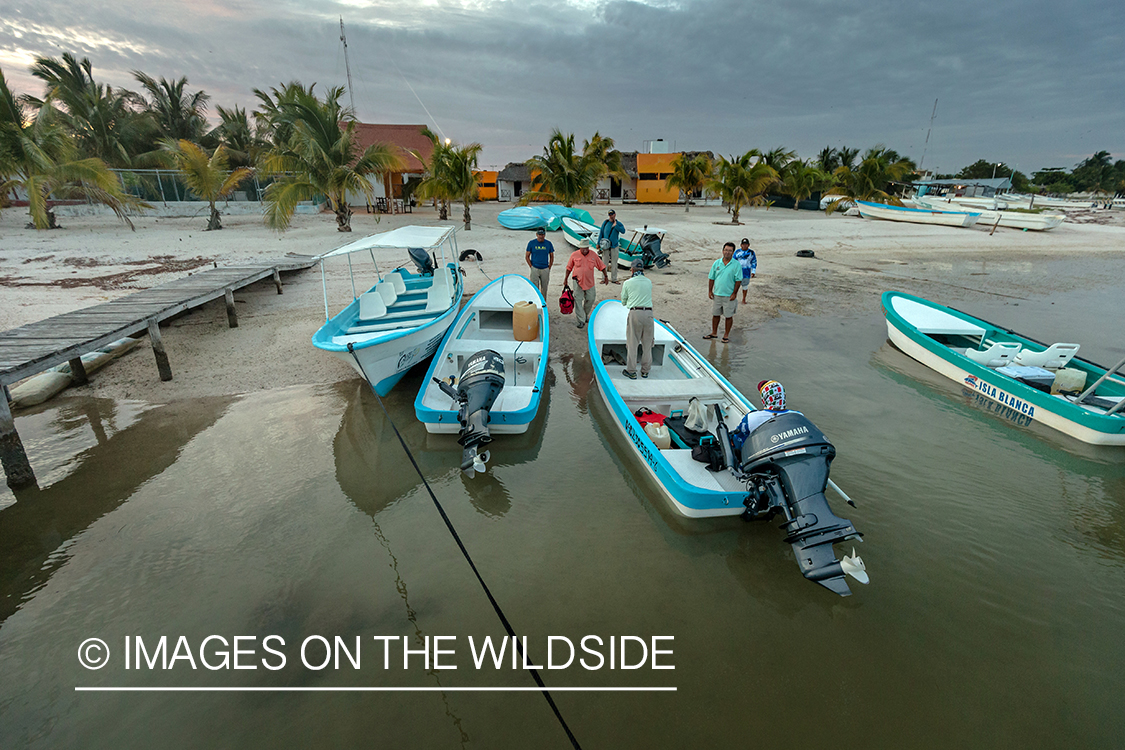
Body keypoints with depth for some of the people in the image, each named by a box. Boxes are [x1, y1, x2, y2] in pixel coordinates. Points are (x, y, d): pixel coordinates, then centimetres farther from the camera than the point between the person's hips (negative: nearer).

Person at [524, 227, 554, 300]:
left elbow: (551, 256, 10)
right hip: (534, 269, -2)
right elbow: (527, 256, 2)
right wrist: (531, 267, -5)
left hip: (545, 269, 2)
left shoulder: (548, 243, 2)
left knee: (544, 288, 9)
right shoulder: (531, 243, -2)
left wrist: (549, 268, 2)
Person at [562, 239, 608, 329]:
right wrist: (565, 279, 9)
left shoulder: (593, 255, -1)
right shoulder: (574, 255, -3)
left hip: (589, 282, 2)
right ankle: (581, 321, -3)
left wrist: (606, 276, 5)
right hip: (578, 281, -2)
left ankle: (586, 315, 33)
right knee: (578, 301, -6)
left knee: (590, 299, 9)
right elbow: (569, 268, 7)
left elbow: (601, 266, 7)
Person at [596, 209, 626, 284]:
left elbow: (623, 231, -16)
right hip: (605, 246, 0)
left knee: (614, 263, 5)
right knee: (604, 263, 2)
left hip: (614, 246, 0)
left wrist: (615, 226, -18)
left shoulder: (618, 224, 1)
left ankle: (614, 279, 14)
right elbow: (601, 233, 7)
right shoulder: (605, 222, 3)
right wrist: (598, 243, 5)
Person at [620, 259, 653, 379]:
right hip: (648, 313, 3)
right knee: (647, 344, 11)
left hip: (635, 313, -3)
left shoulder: (628, 283, 2)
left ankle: (631, 371, 7)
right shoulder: (649, 282, 11)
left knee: (632, 343, 4)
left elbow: (623, 302, 11)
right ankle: (645, 371, 19)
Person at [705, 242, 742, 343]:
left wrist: (734, 293, -11)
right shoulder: (716, 263, 4)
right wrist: (710, 291, 3)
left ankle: (726, 335, 16)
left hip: (729, 296, -3)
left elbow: (738, 280, -7)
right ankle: (714, 333, 29)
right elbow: (711, 278, 9)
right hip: (717, 294, 4)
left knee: (729, 316, 5)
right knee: (715, 314, 14)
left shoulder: (737, 264, -6)